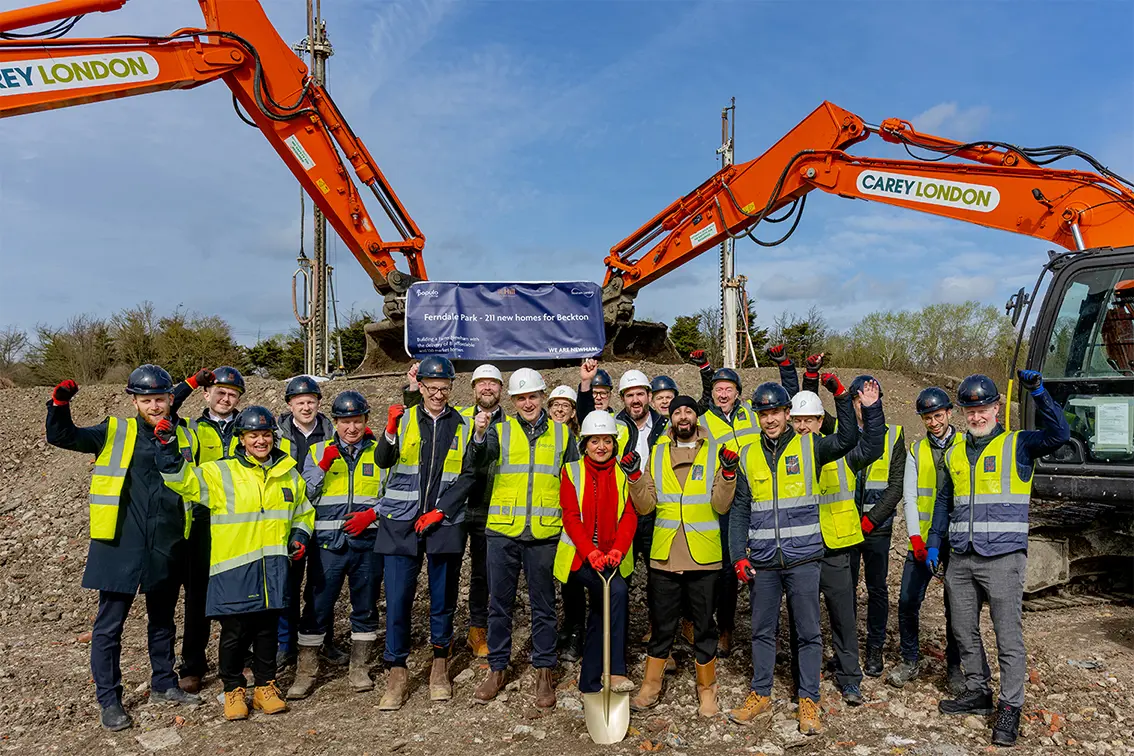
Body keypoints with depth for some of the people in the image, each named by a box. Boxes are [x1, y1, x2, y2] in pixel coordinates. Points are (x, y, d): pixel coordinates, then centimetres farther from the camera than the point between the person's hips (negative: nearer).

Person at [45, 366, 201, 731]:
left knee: (163, 619, 17)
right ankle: (109, 700, 19)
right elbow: (62, 436, -5)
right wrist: (60, 404, -22)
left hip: (167, 547, 3)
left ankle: (163, 683, 34)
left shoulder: (186, 437, 7)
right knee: (110, 624, 4)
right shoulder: (115, 433, 1)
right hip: (121, 545, -3)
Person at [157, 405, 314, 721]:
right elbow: (181, 479, -5)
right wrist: (168, 447, -17)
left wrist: (300, 536, 5)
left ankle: (265, 687, 26)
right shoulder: (221, 473, -1)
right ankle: (234, 689, 22)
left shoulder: (289, 474, 10)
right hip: (234, 568, -3)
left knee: (267, 629, 11)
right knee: (234, 632, 3)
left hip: (273, 567, 3)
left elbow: (304, 512, 22)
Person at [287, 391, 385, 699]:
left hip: (368, 541, 1)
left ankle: (359, 669, 24)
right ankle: (306, 671, 14)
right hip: (327, 542, -1)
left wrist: (371, 514, -10)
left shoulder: (379, 452, 9)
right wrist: (323, 465, -11)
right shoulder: (318, 451, 8)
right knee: (317, 606, 0)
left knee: (365, 607, 10)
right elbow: (304, 496, 0)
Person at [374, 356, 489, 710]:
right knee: (398, 598, -2)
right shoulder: (404, 419, 6)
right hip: (401, 523, 0)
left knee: (443, 598, 9)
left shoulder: (464, 426, 6)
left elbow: (468, 476, 2)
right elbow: (384, 461, -6)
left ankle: (440, 666, 27)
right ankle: (397, 673, 12)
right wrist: (390, 430, -24)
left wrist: (440, 511, -8)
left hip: (445, 524, 1)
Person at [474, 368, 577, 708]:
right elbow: (477, 460, -13)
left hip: (544, 533, 0)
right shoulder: (500, 431, 5)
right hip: (503, 531, 0)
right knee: (499, 603, 10)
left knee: (543, 606, 9)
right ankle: (497, 669, 25)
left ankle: (544, 672, 22)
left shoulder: (562, 434, 8)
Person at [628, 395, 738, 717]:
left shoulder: (714, 453, 2)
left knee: (704, 626, 10)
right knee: (661, 625, 12)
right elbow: (645, 506, 2)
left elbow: (721, 505, -7)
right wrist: (635, 476, -14)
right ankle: (651, 685, 28)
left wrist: (728, 473, -21)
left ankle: (706, 689, 28)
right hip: (664, 555, 1)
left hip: (703, 556, -1)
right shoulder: (657, 453, 7)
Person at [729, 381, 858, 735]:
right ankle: (760, 694, 28)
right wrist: (739, 556, -3)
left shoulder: (809, 447, -1)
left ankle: (809, 700, 20)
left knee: (809, 632, 7)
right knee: (762, 630, 13)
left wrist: (841, 396, -27)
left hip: (803, 558, -2)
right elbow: (739, 511, 5)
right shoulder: (748, 457, 5)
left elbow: (847, 440, -19)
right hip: (762, 561, 2)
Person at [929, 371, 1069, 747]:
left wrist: (1038, 393, -27)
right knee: (964, 632, 14)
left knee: (1008, 636, 0)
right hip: (961, 560, 6)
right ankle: (977, 692, 30)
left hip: (1003, 558, -5)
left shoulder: (1017, 445, -1)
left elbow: (1058, 434, -19)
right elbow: (944, 502, 20)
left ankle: (1010, 709, 10)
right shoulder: (955, 455, 13)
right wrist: (933, 543, 14)